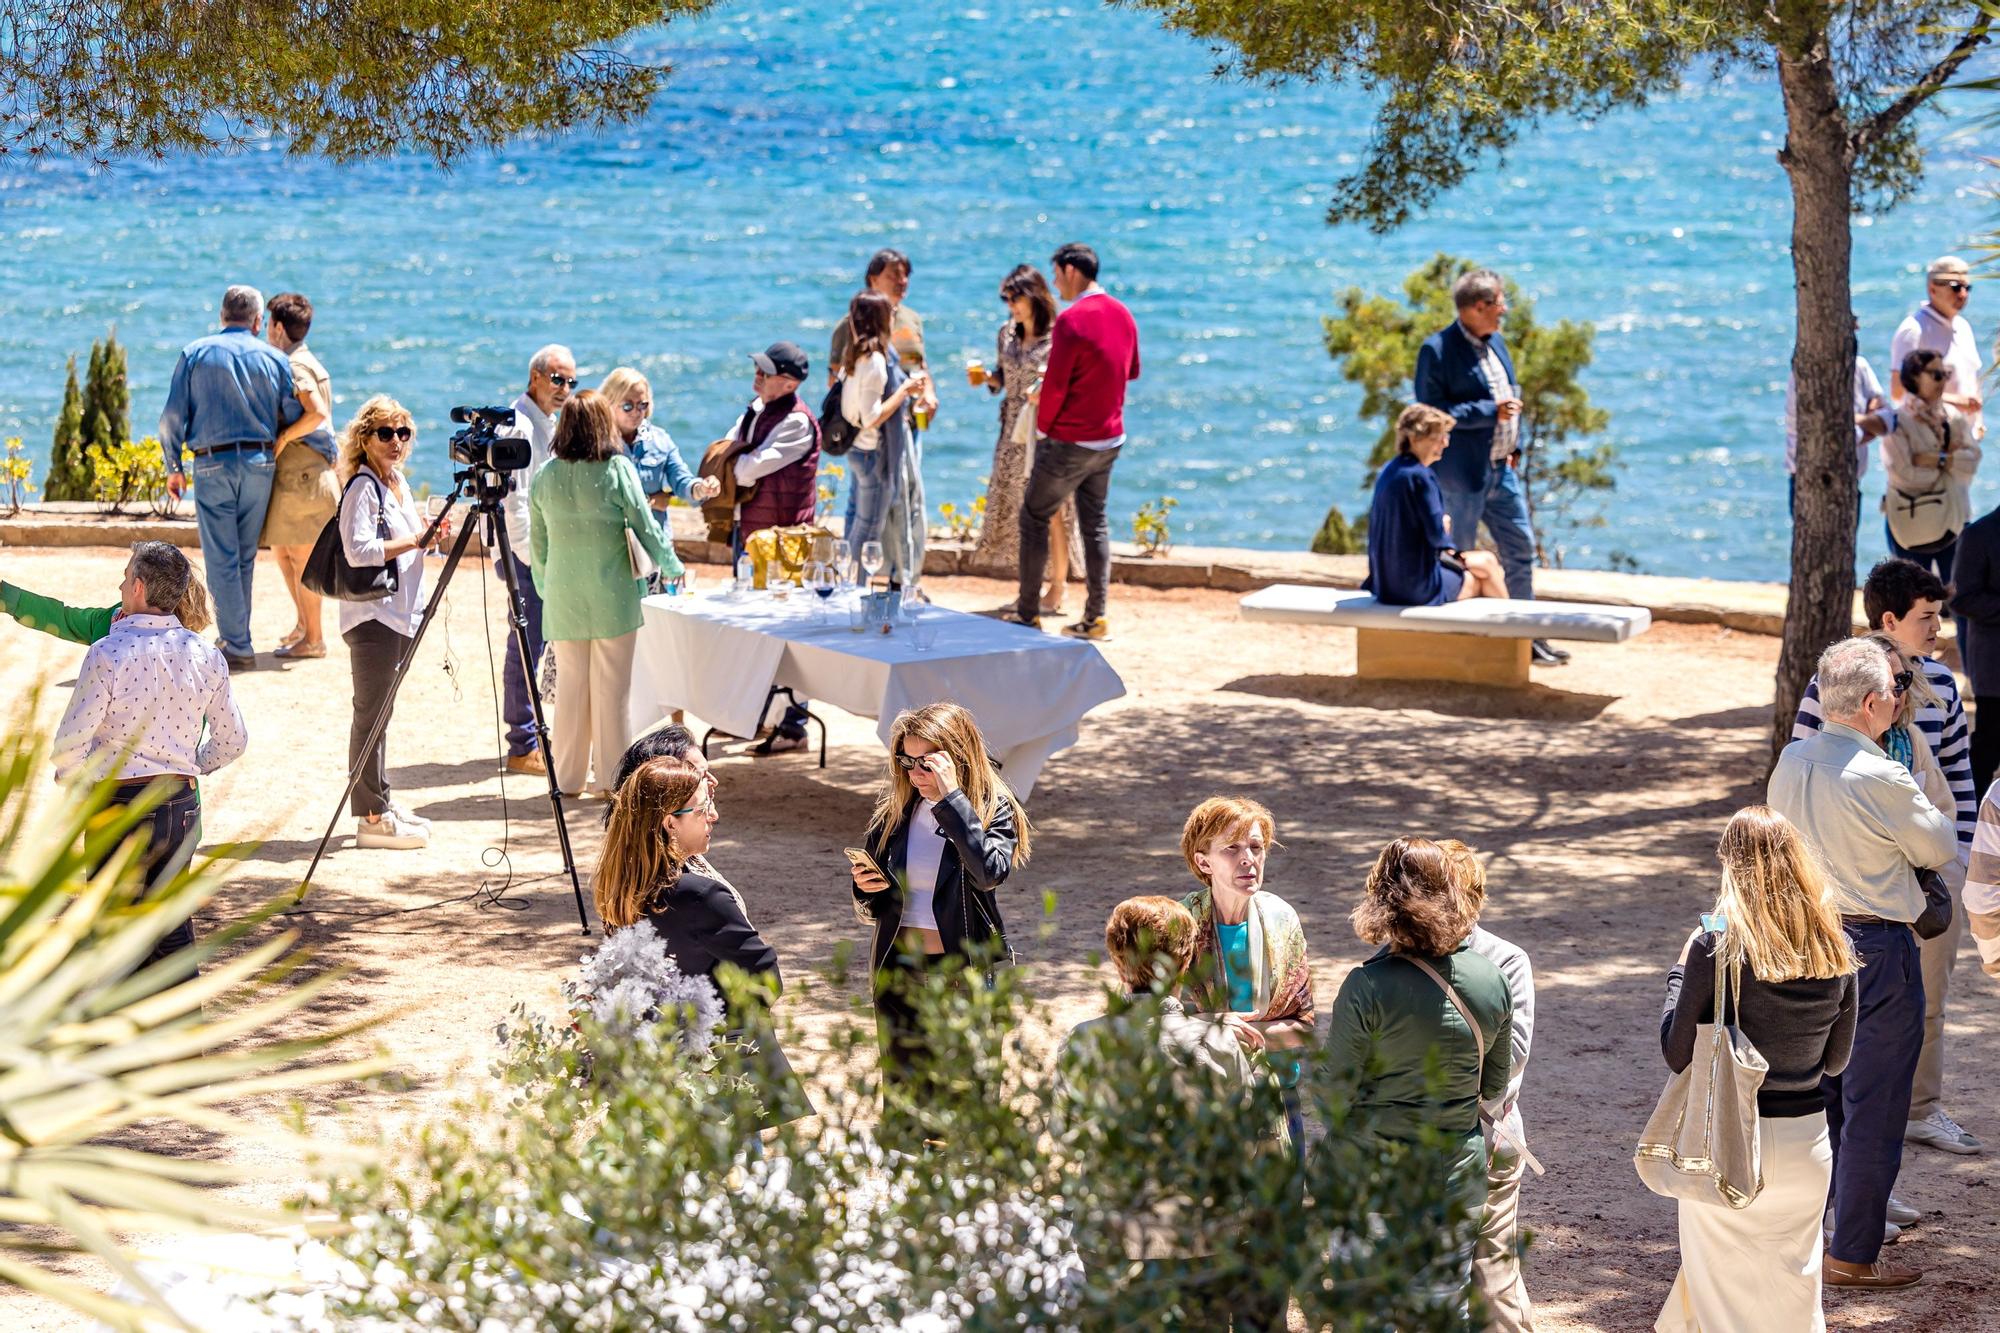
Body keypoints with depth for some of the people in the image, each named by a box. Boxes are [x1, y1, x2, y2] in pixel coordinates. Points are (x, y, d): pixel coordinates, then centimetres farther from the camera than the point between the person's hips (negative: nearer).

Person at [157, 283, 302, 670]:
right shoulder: (274, 358, 6)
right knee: (245, 557, 13)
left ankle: (238, 647, -5)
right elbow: (293, 417, 4)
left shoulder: (195, 353, 3)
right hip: (260, 462, 2)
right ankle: (236, 636, 18)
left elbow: (173, 416, 0)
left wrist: (173, 468, 8)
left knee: (222, 558, -1)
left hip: (212, 464, -2)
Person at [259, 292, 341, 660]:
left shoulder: (295, 365, -13)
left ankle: (313, 638, -1)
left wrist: (282, 438, -18)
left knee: (301, 554, -5)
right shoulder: (306, 362, 17)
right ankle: (304, 625, 26)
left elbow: (317, 412, -27)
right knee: (281, 549, 18)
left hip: (303, 474, -10)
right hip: (295, 473, 10)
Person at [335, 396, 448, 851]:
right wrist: (416, 541, -21)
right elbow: (359, 550, -23)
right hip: (371, 613, -9)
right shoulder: (362, 486, -13)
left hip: (399, 612, 9)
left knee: (381, 711, 16)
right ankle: (372, 817, -5)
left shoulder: (397, 481, 14)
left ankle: (382, 802, 23)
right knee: (372, 712, -7)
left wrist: (430, 533, 7)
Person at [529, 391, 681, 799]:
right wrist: (672, 566, 10)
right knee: (611, 685, 3)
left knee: (569, 683, 9)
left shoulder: (545, 475, 2)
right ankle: (611, 777, 6)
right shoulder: (618, 469, -8)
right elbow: (644, 526, -5)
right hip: (612, 596, -3)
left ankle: (568, 778, 13)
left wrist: (543, 586, 22)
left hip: (562, 597, 3)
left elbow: (537, 540, 8)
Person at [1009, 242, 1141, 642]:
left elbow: (1055, 386, -18)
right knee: (1095, 522, 13)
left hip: (1069, 443, -7)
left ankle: (1028, 613, 8)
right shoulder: (1122, 315, 6)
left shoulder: (1072, 320, -19)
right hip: (1110, 439, 7)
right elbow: (1132, 371, 19)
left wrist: (1043, 429, -3)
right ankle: (1095, 618, 11)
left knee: (1034, 518, 5)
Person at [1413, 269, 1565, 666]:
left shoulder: (1496, 342, 12)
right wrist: (1490, 411, -23)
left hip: (1501, 469, 8)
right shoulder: (1438, 350, -15)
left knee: (1521, 549, 10)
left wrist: (1514, 447, 13)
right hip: (1462, 473, -8)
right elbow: (1432, 409, -20)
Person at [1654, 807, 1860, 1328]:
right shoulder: (1836, 948, -3)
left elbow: (1678, 1056, -10)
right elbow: (1836, 1061, 8)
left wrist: (1680, 971, 2)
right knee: (1792, 1290, 18)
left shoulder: (1717, 944, -16)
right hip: (1806, 1141, 4)